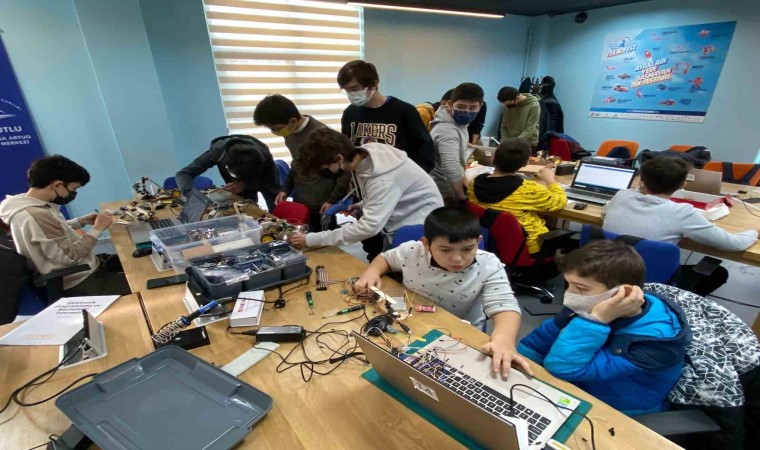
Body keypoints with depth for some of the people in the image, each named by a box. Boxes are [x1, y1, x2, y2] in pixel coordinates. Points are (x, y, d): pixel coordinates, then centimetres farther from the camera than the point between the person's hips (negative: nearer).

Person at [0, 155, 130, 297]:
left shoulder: (27, 202, 1)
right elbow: (69, 257, -25)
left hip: (84, 268, 10)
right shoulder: (36, 215, -28)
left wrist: (81, 221, 6)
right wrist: (97, 229, -18)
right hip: (81, 283, -10)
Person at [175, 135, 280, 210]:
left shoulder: (264, 155, -40)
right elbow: (183, 173, -30)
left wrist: (245, 185, -42)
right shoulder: (218, 151, -35)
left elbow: (273, 183, -26)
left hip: (263, 179, -1)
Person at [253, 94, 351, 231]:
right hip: (298, 203, 7)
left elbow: (346, 169, -14)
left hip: (320, 207, -6)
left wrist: (332, 200, -12)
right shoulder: (290, 133, 4)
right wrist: (285, 189, 10)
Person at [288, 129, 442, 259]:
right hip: (399, 225, 8)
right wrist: (362, 205, -6)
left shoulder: (382, 178, -32)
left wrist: (313, 239, -32)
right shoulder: (361, 155, -7)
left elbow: (370, 226, -36)